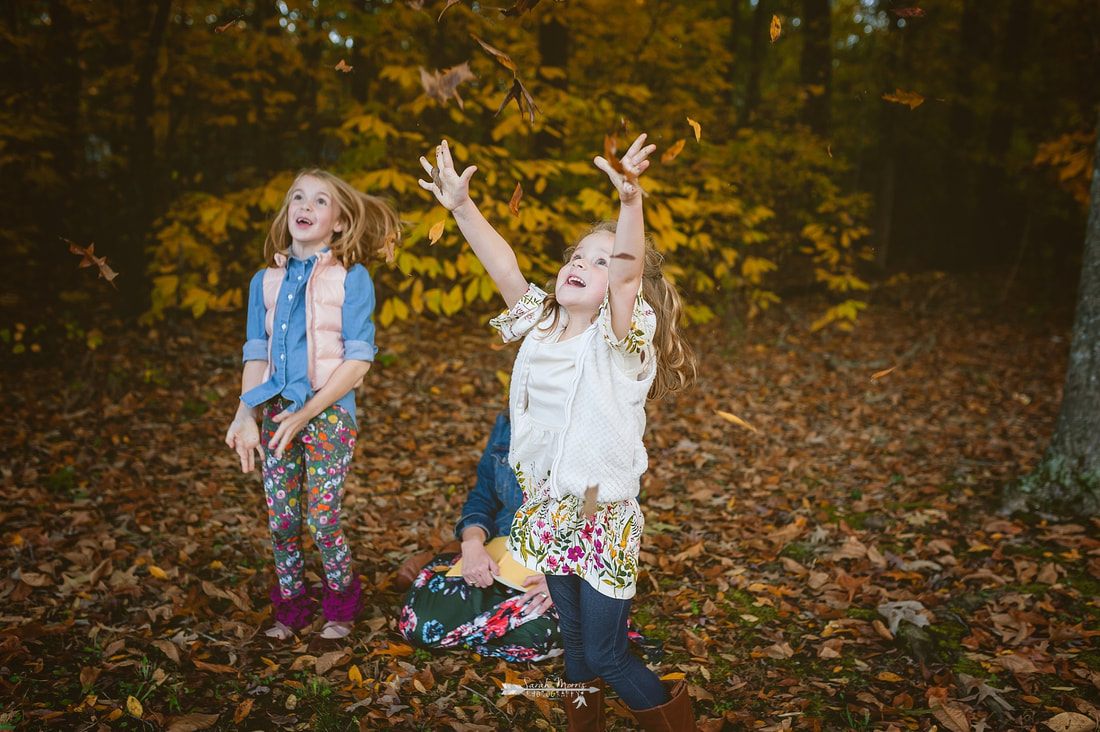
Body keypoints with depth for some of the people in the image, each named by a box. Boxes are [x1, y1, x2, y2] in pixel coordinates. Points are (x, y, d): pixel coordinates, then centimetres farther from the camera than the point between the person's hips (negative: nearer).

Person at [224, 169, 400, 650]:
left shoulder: (351, 279, -5)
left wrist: (306, 414, -14)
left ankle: (340, 608, 21)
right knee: (281, 521, 7)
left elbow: (358, 360, -9)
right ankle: (291, 608, 28)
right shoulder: (265, 282, 10)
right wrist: (246, 416, -5)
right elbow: (256, 355, 8)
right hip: (275, 412, 4)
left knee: (323, 521, -3)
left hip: (327, 412, -4)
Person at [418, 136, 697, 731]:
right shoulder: (542, 323, 4)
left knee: (605, 656, 3)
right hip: (549, 510, 6)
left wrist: (630, 201, -47)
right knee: (574, 641, 20)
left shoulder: (619, 339, -15)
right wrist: (461, 206, -10)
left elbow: (629, 269, -32)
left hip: (603, 518, -6)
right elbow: (504, 268, -2)